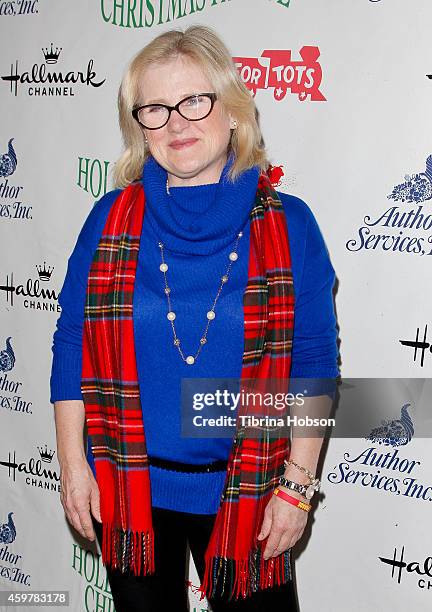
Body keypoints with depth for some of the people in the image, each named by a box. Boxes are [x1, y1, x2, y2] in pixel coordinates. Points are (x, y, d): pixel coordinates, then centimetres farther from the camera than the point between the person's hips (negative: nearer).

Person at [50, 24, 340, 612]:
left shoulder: (287, 223, -8)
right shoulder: (111, 219, -4)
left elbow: (314, 365, -6)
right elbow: (72, 347, 0)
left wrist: (297, 485, -7)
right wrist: (73, 464, -1)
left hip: (244, 494, -1)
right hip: (128, 487, 2)